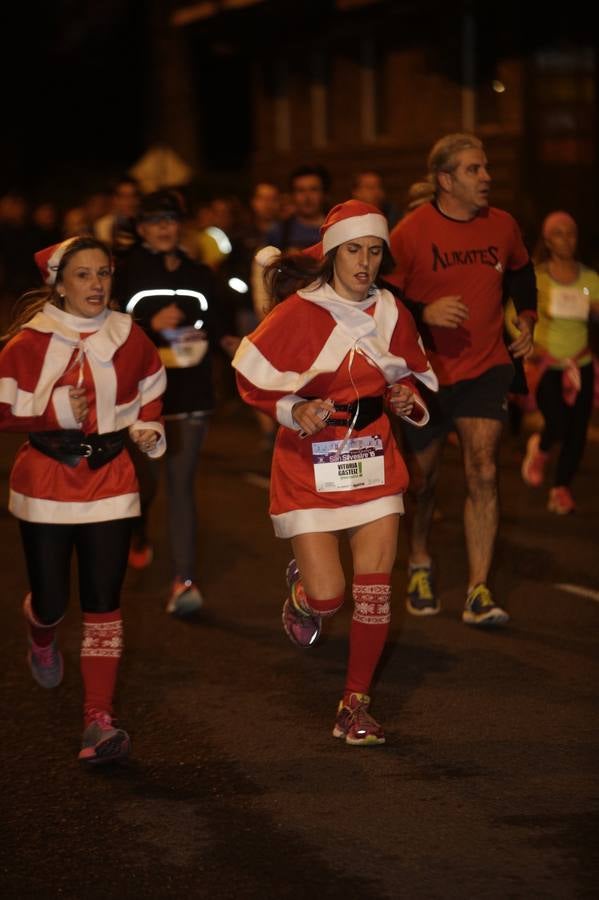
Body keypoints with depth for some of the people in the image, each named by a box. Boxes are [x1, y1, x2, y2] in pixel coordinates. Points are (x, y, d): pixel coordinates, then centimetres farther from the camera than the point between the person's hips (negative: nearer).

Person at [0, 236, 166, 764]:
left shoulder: (129, 339, 2)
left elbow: (150, 390, 19)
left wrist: (147, 428, 0)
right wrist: (55, 413, -20)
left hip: (109, 480, 2)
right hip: (46, 481, -1)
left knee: (103, 602, -4)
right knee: (51, 600, 5)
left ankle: (99, 721, -3)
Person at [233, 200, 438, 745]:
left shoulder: (392, 314, 3)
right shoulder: (298, 312, -11)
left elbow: (415, 375, 18)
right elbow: (251, 377, -5)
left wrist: (405, 397, -4)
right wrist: (295, 411, -20)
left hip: (374, 459, 4)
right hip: (310, 464, -4)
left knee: (374, 590, -4)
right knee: (328, 597, -7)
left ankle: (356, 706, 9)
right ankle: (301, 588, 32)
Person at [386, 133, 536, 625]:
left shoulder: (502, 225, 1)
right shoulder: (410, 232, -12)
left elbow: (521, 272, 22)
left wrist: (526, 318, 10)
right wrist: (424, 312, -26)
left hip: (486, 368, 2)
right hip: (426, 374, -2)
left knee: (483, 473, -13)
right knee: (422, 478, 12)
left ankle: (479, 593, -12)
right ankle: (420, 567, 39)